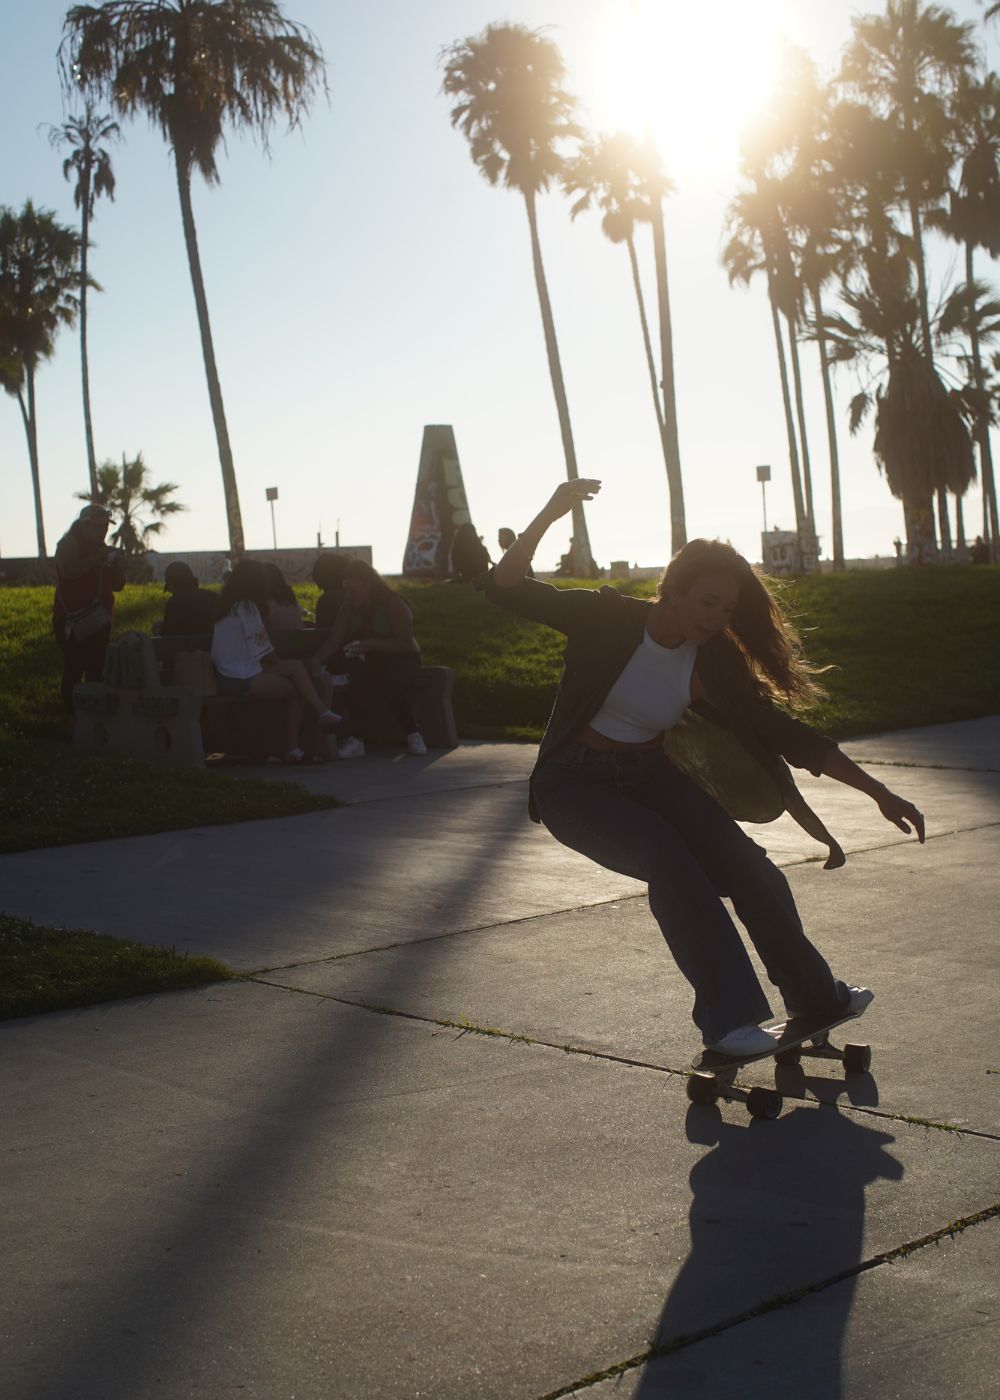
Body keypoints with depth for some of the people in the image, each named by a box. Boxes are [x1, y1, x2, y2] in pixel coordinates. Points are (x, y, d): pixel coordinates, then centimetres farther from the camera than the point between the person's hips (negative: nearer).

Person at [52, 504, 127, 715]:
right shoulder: (68, 545, -4)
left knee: (96, 671, 7)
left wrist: (119, 566, 1)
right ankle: (72, 718, -8)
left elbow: (117, 586, 20)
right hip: (72, 622, -7)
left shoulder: (102, 549, 18)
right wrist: (95, 558, -24)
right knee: (73, 670, -12)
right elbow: (68, 571, -24)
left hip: (98, 621, 7)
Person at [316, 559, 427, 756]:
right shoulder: (348, 608, 5)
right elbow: (333, 642, -3)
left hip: (398, 660, -3)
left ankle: (413, 735, -24)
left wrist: (372, 644, -28)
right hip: (366, 663, 4)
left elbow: (406, 644, -17)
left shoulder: (393, 605, -11)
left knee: (394, 681, -37)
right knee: (355, 682, -32)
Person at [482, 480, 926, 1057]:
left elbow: (785, 733, -5)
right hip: (574, 782, -4)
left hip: (648, 775, 4)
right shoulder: (609, 618, -17)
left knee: (748, 864, -12)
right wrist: (550, 515, -38)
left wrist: (879, 792, -9)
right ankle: (729, 1017, -25)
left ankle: (816, 997, 9)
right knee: (668, 856, -31)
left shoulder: (715, 664, -7)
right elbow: (506, 589, -23)